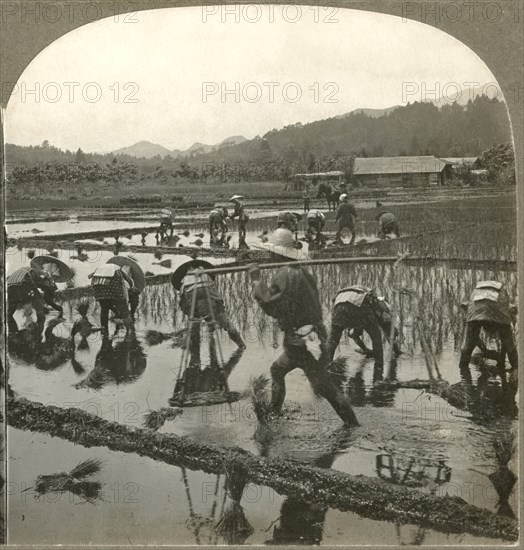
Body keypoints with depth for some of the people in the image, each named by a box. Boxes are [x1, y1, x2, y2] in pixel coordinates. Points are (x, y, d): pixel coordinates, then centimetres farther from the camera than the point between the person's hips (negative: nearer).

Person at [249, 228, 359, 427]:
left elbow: (271, 307, -22)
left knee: (325, 387, -3)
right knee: (277, 369, 23)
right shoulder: (303, 272, 11)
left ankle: (353, 425, 2)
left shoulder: (284, 274, -17)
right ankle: (273, 412, 34)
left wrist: (256, 280, -15)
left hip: (302, 342, -9)